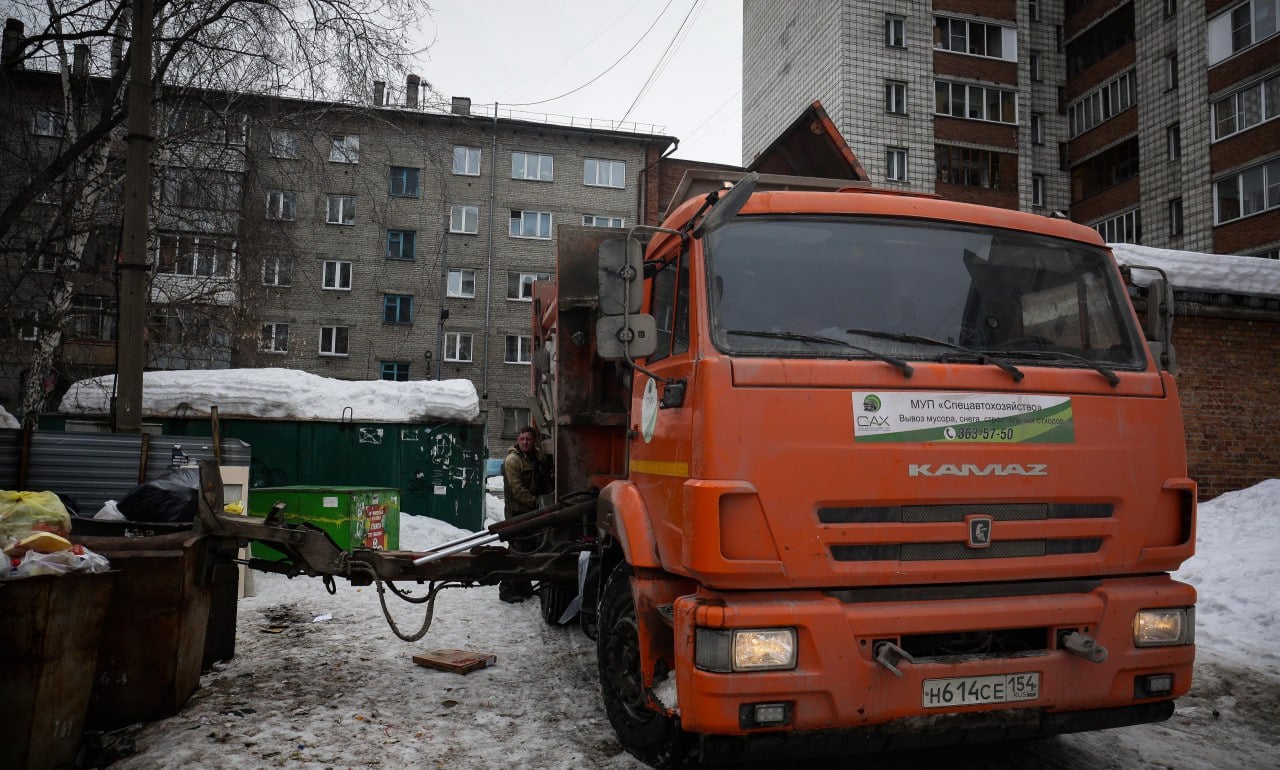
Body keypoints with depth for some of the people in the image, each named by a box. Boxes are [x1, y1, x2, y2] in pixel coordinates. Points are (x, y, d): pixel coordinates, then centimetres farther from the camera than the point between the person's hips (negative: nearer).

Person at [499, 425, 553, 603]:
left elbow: (546, 481, 22)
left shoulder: (540, 456, 9)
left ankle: (523, 586, 26)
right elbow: (517, 489, -18)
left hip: (534, 511, 7)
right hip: (517, 511, -7)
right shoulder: (513, 459, -13)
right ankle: (507, 589, -1)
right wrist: (535, 502, -16)